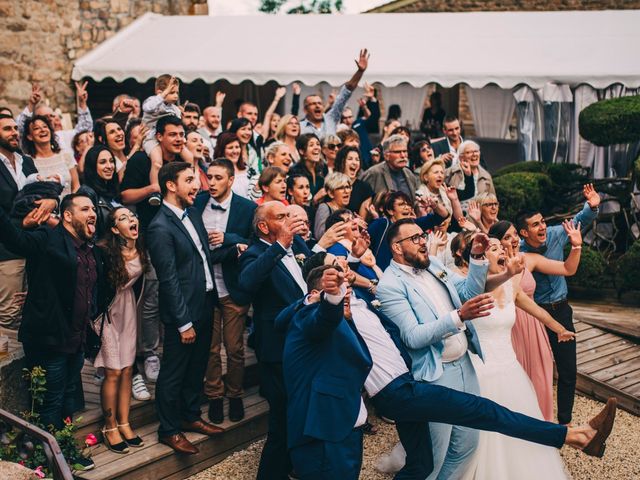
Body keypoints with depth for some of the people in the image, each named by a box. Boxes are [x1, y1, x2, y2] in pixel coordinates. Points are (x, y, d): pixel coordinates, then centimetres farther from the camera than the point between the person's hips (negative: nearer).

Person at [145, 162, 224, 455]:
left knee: (197, 367, 22)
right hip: (183, 312, -8)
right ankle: (169, 430, 23)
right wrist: (184, 323, -18)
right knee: (173, 373, 8)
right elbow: (169, 280, -20)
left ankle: (190, 416, 39)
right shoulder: (161, 228, -21)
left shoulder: (192, 213, 6)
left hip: (205, 304, 8)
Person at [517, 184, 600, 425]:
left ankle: (565, 420, 25)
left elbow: (578, 221, 7)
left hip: (561, 310, 4)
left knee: (568, 371, 9)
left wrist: (591, 207, -13)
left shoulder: (555, 235, -7)